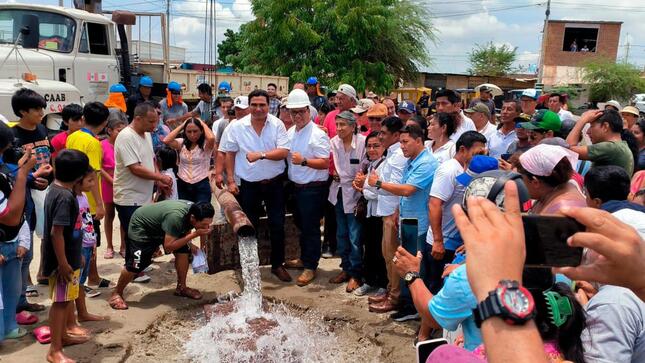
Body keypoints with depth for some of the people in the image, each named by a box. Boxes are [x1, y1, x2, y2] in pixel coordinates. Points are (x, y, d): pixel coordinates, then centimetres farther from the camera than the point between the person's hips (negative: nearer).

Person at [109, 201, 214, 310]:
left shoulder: (194, 211, -16)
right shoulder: (176, 216, -43)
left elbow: (185, 230, 6)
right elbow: (168, 246, -38)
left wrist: (189, 244, -11)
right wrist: (195, 234, -41)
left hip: (160, 225, 8)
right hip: (141, 226, -7)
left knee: (183, 250, -7)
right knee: (136, 265, -12)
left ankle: (181, 287, 8)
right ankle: (117, 293, 14)